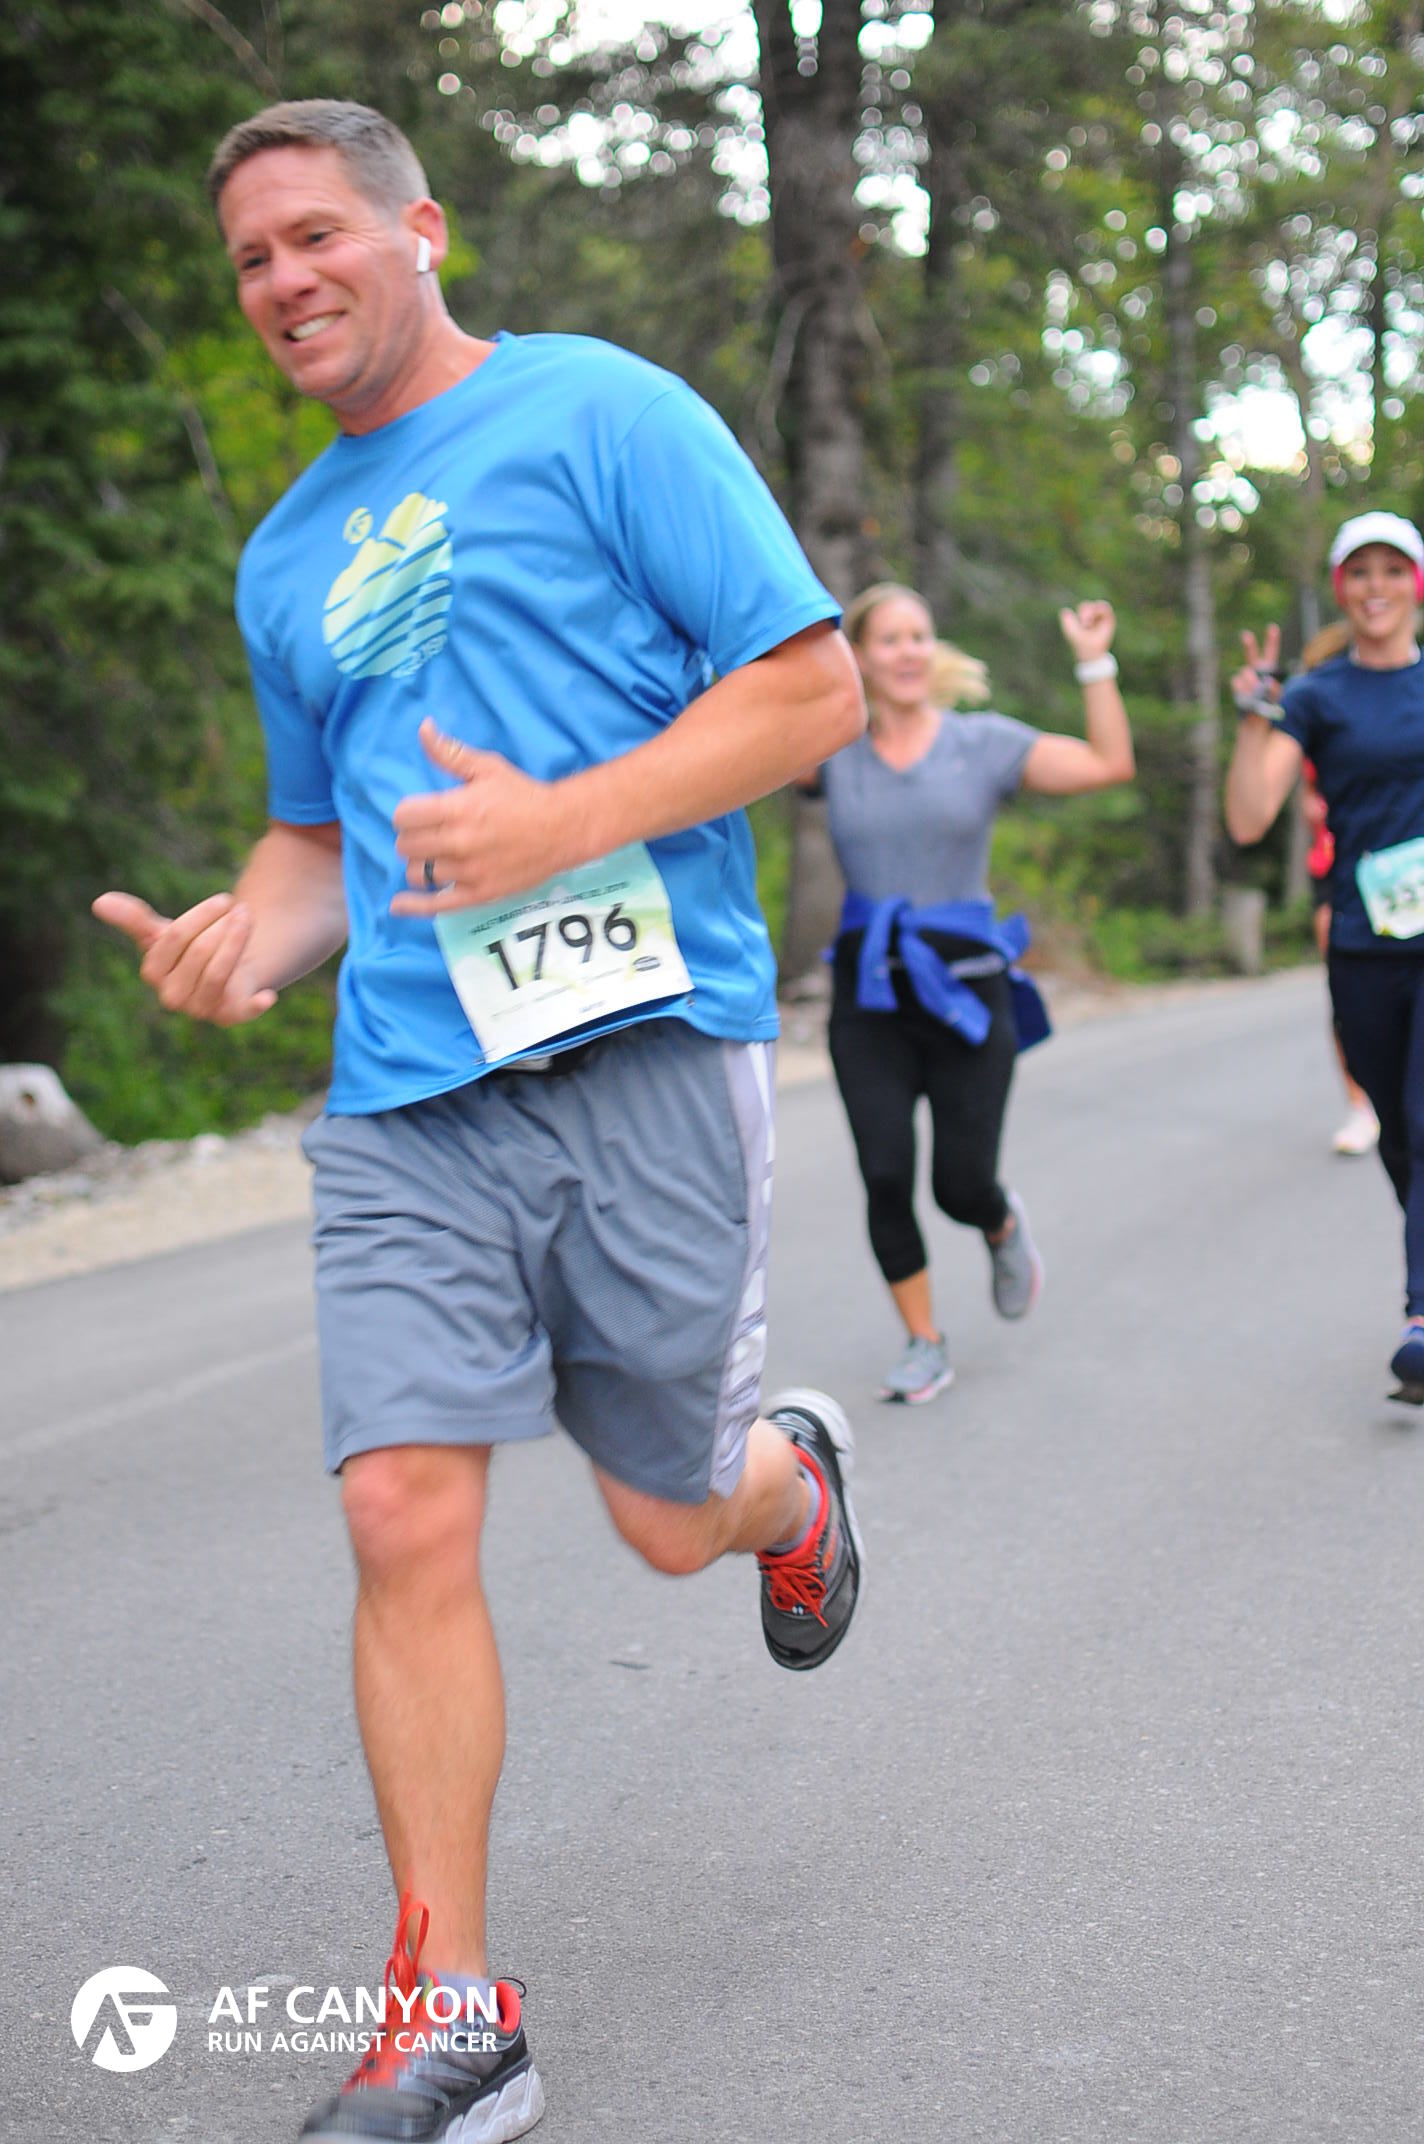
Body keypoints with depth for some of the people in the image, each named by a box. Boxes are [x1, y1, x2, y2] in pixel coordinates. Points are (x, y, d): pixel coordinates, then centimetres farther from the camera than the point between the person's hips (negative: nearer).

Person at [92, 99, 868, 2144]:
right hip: (409, 1093, 4)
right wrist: (247, 937, 4)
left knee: (672, 1516, 6)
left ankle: (796, 1470, 44)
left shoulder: (602, 413, 0)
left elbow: (814, 687, -5)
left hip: (646, 1048, -4)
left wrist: (568, 821, -17)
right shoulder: (285, 558, 19)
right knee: (406, 1517, -7)